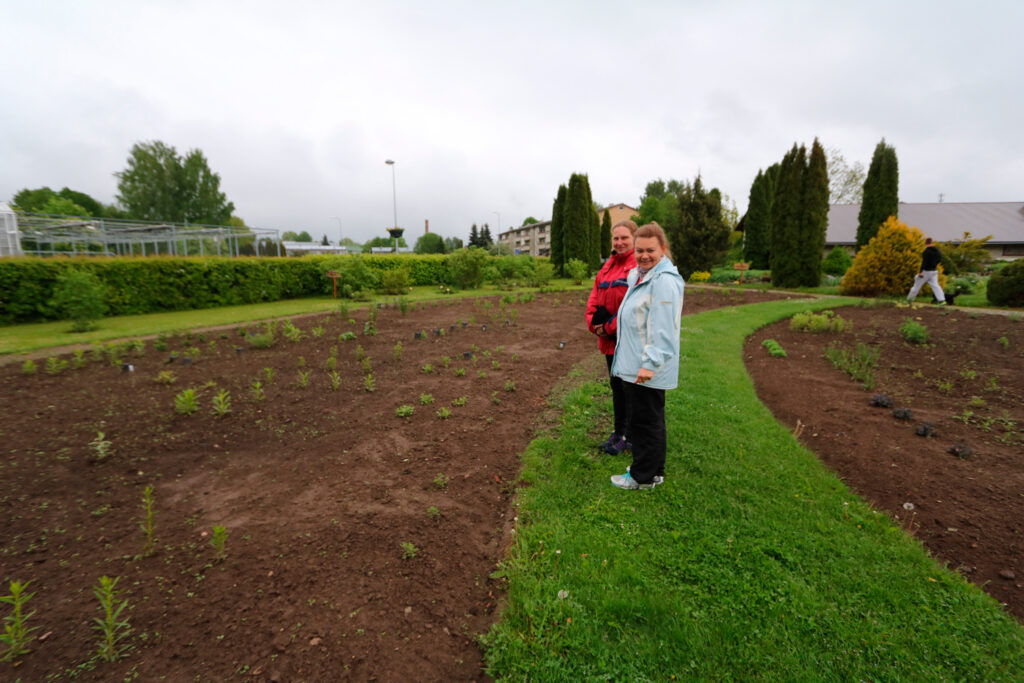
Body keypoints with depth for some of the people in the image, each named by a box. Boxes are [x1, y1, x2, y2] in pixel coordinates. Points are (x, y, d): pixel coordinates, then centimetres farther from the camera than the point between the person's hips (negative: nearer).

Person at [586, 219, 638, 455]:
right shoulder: (608, 266, 12)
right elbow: (594, 298, 11)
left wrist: (610, 327, -17)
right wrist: (594, 323, -6)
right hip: (609, 339, 7)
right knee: (616, 386, 17)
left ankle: (628, 436, 20)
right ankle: (618, 432, 33)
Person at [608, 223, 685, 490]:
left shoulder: (664, 280, -18)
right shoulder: (639, 275, 15)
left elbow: (663, 328, -24)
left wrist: (650, 363, -27)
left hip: (648, 369, -11)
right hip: (633, 365, 11)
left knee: (646, 420, 3)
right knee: (646, 418, 20)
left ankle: (644, 477, 19)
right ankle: (654, 469, 35)